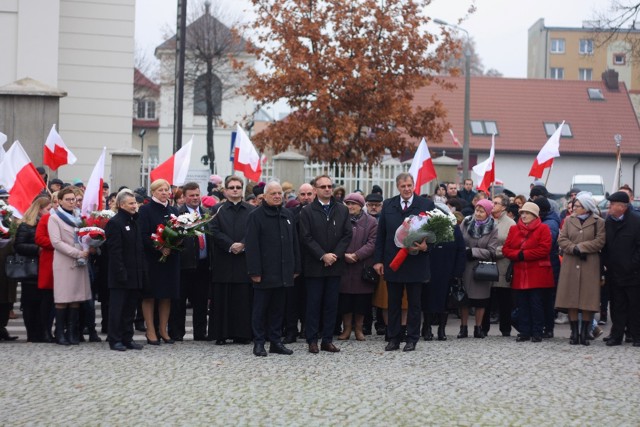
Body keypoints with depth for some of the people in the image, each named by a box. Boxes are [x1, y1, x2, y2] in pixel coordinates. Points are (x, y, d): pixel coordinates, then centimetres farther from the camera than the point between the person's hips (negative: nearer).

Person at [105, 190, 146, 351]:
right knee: (117, 308, -1)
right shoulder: (115, 223, -10)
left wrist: (142, 271, 13)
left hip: (135, 275, 8)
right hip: (121, 275, -8)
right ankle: (115, 340, 4)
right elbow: (114, 251, -15)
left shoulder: (134, 221, 16)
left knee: (130, 309, 11)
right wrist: (121, 273, -20)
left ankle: (127, 338, 17)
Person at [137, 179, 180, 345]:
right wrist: (159, 248, -20)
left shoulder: (173, 211, 14)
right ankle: (150, 331, 3)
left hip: (171, 258, 5)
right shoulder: (146, 210, -4)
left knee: (167, 295, 7)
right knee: (149, 295, -2)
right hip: (151, 259, -5)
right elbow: (143, 236, -12)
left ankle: (163, 330, 15)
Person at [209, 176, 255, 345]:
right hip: (223, 260, 0)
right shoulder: (217, 210, 8)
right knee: (222, 298, 0)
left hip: (245, 259, 0)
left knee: (244, 298, -1)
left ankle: (242, 334, 3)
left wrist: (242, 245, -15)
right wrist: (230, 245, -13)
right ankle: (220, 334, 3)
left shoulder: (252, 211, 10)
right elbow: (214, 231, -2)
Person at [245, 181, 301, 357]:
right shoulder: (256, 216, -5)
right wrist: (254, 271, -15)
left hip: (282, 273, 5)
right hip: (264, 273, -5)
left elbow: (294, 243, 17)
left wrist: (296, 268, 11)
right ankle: (259, 343, 7)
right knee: (260, 309, 2)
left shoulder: (287, 215, 13)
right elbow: (251, 246, -10)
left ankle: (276, 341, 16)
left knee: (278, 309, 10)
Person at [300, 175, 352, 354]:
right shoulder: (307, 211, 0)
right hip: (314, 265, -3)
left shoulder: (342, 210, 9)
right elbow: (306, 237, -6)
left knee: (331, 304, 5)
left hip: (335, 265, 3)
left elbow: (347, 235, 4)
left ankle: (327, 340, 10)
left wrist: (335, 255, -8)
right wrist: (323, 256, -13)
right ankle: (312, 340, 4)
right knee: (314, 304, 0)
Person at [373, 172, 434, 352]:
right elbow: (381, 234, 7)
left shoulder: (426, 205, -2)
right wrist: (378, 260, 2)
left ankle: (412, 340, 13)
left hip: (416, 262, -2)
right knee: (393, 303, 8)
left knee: (414, 303, 6)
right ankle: (393, 339, 15)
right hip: (392, 262, 2)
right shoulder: (388, 205, 6)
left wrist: (426, 246, -19)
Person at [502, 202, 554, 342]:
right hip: (519, 274, 4)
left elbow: (544, 249, -12)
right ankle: (524, 332, 11)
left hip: (537, 274, -4)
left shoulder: (543, 229, -1)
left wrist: (524, 254, -13)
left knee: (536, 303, -2)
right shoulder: (514, 229, 13)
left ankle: (537, 333, 3)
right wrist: (517, 255, -12)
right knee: (522, 304, 5)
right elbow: (506, 249, 7)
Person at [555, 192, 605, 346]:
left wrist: (581, 247, -12)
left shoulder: (598, 222, 3)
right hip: (570, 264, 2)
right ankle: (574, 333, 6)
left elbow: (600, 241, -6)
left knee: (588, 300, -3)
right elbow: (562, 239, 5)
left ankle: (584, 333, 3)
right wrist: (573, 249, -12)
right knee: (571, 299, 0)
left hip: (590, 265, -2)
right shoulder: (569, 220, 12)